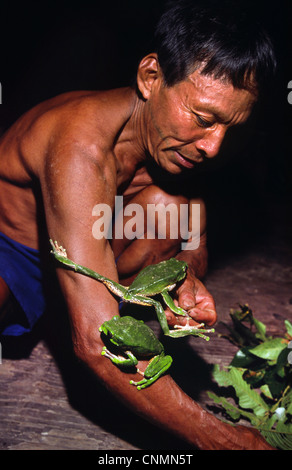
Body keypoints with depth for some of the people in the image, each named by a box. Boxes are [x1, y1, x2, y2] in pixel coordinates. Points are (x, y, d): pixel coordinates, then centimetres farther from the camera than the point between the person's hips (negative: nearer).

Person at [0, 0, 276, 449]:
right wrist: (217, 438, -40)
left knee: (169, 205, -18)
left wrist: (188, 277, -27)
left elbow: (193, 243, -1)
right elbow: (94, 342, -42)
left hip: (77, 246, 6)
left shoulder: (178, 138, -13)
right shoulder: (83, 148, -37)